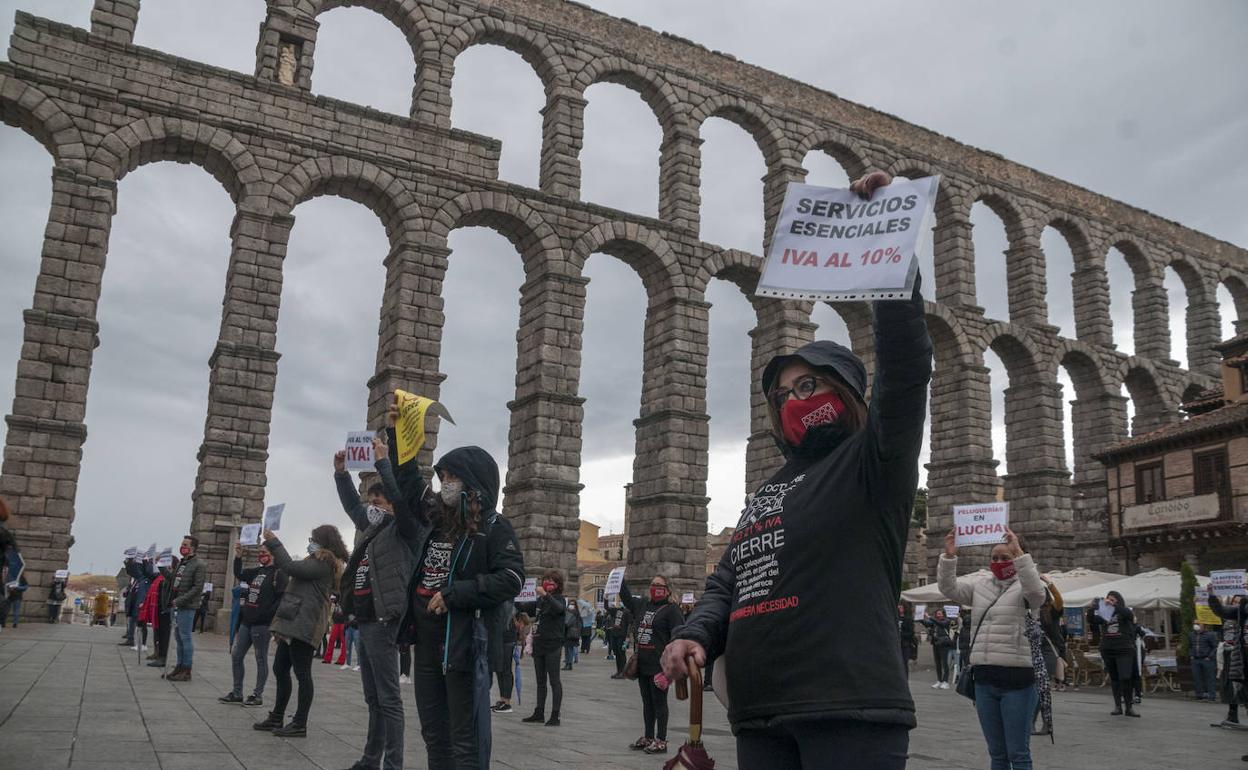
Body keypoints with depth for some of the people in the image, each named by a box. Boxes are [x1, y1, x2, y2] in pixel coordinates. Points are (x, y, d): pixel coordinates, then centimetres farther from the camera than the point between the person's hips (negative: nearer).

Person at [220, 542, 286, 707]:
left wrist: (268, 615, -22)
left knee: (261, 659, 1)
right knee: (236, 656, 10)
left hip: (262, 625, -8)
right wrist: (238, 556, 12)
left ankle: (258, 695, 8)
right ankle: (237, 693, 19)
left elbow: (282, 599, -17)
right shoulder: (257, 571, 15)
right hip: (246, 622, 8)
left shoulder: (278, 574, -10)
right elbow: (239, 575, 25)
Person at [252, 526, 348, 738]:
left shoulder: (322, 565, -12)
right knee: (280, 669, 16)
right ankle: (277, 718, 26)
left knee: (302, 673, -6)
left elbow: (290, 567, -19)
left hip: (303, 625, -11)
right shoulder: (316, 563, 21)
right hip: (293, 624, 11)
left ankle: (300, 724, -1)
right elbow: (290, 568, 24)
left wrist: (274, 543, -10)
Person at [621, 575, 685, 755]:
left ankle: (661, 741, 9)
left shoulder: (671, 609, -10)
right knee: (647, 703, 15)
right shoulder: (642, 604, 11)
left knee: (659, 702, 1)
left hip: (659, 666, -7)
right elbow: (626, 597, 29)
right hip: (643, 664, 7)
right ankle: (648, 738, 26)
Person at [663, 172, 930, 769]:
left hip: (850, 715, -7)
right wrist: (695, 634, -3)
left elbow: (906, 363, -12)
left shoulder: (873, 463, 1)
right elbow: (727, 583, 18)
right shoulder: (767, 492, 22)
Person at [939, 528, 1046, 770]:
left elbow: (1036, 592, -24)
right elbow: (948, 588, 2)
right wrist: (949, 556, -13)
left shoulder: (1023, 588, -1)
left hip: (1016, 679, -5)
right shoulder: (980, 585, 12)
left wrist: (1019, 553, -29)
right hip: (984, 679, 5)